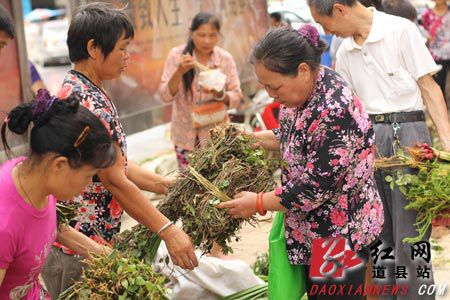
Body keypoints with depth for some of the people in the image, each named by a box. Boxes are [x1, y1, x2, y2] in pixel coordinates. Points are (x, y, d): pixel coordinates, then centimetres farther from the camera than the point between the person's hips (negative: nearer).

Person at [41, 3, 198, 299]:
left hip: (97, 239, 10)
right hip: (77, 249, -10)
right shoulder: (85, 100, -22)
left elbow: (118, 163, 13)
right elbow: (114, 180, -22)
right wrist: (168, 230, -19)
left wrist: (168, 185, 8)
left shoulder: (93, 93, 10)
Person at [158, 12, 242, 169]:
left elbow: (236, 97, -6)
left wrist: (219, 94, -26)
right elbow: (165, 95, -12)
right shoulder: (177, 54, -9)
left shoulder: (225, 58, -8)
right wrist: (179, 72, -27)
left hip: (215, 132, 0)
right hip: (185, 133, 0)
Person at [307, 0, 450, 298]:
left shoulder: (400, 29, -5)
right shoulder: (345, 53, 13)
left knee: (409, 239, -6)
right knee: (378, 238, 9)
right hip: (367, 137, 6)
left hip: (406, 131, -6)